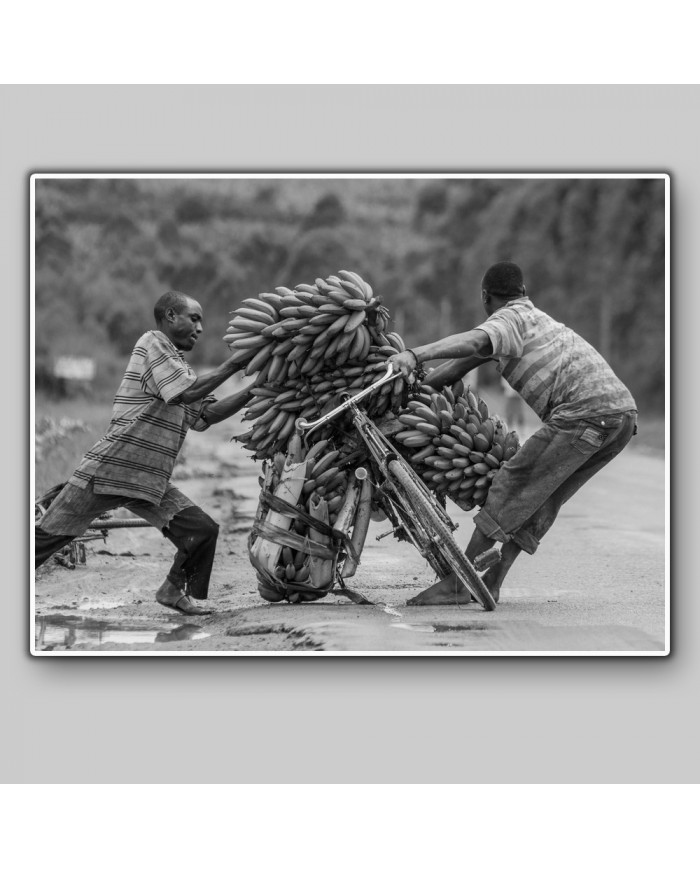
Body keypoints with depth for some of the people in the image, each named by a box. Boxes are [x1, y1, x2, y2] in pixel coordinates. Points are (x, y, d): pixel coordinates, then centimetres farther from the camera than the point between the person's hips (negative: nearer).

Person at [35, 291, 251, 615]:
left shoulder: (177, 363, 19)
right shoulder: (152, 344, -8)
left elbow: (208, 413, 13)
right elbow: (186, 393, -19)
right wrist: (233, 365, -12)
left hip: (150, 480, 8)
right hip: (106, 471, -8)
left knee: (202, 530, -5)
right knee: (47, 537, -4)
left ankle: (176, 591, 16)